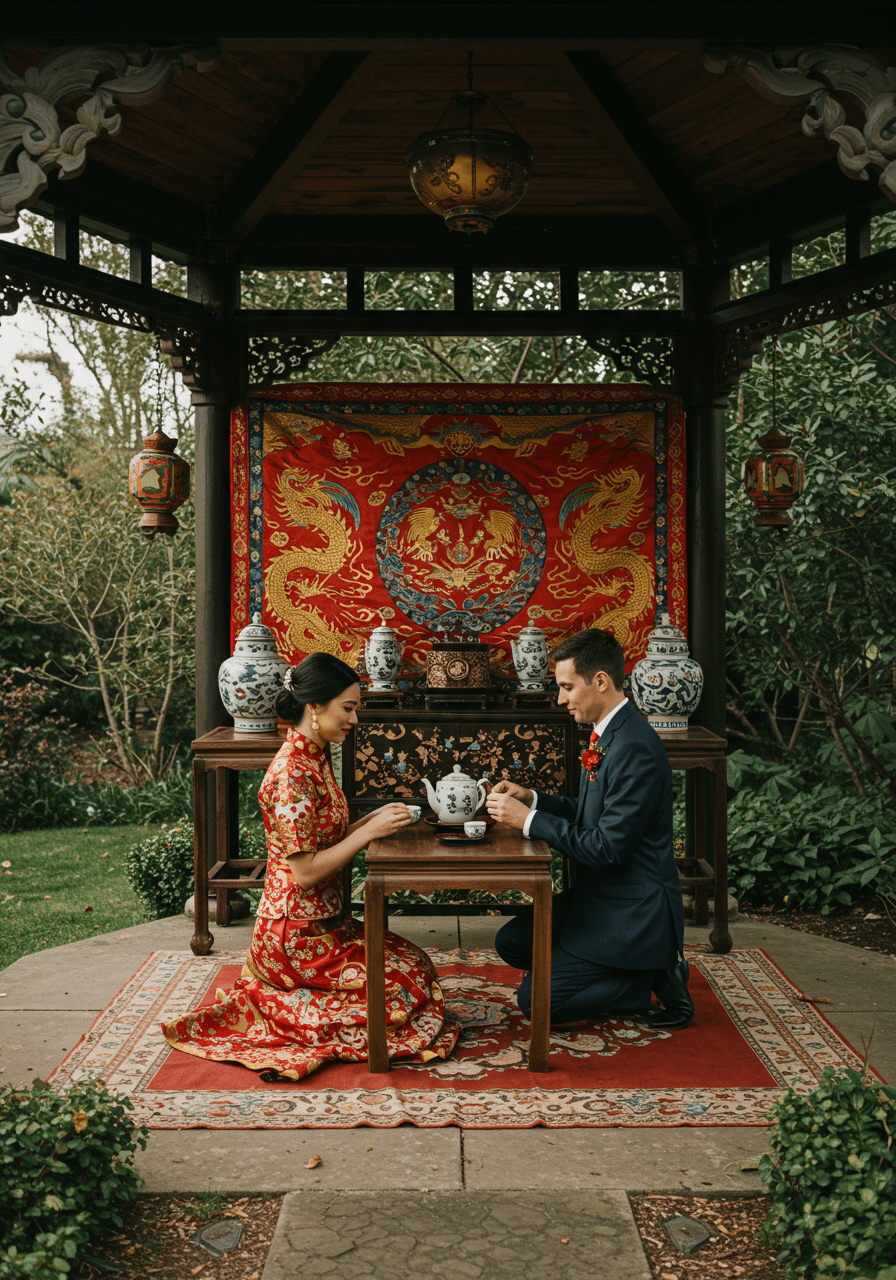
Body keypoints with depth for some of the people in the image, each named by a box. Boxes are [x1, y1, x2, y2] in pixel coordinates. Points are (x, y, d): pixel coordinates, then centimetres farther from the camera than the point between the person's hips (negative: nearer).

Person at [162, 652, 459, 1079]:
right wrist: (369, 831, -19)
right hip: (298, 934, -10)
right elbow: (304, 871, -23)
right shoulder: (292, 772, -22)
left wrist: (372, 819, 2)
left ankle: (279, 998, 13)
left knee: (412, 960, 11)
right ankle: (280, 1010, 1)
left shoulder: (314, 758, 8)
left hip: (324, 921, 10)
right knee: (408, 981, -8)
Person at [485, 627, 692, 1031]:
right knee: (511, 942, 13)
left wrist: (530, 820, -21)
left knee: (537, 1001, -8)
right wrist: (533, 799, 3)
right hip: (598, 894, 10)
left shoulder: (635, 748, -25)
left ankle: (654, 976, 1)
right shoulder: (609, 734, 6)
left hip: (632, 909, -10)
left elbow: (609, 847, -26)